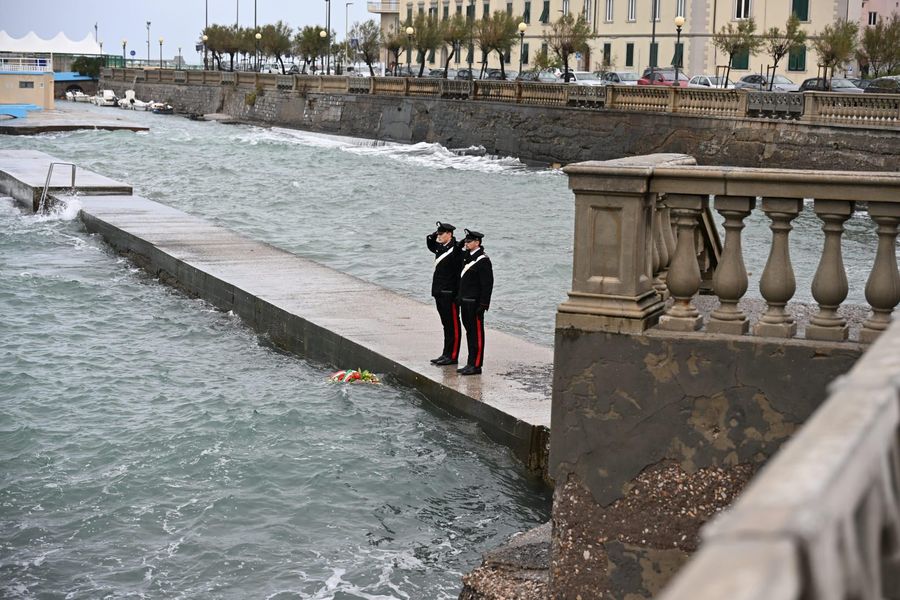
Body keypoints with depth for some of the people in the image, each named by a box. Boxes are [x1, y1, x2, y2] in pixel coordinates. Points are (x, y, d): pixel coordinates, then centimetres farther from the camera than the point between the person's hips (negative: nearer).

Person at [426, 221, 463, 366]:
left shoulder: (456, 250, -14)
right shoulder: (440, 248, 10)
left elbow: (460, 272, -17)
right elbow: (430, 245, 34)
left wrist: (457, 293, -19)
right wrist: (432, 236, 14)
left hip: (450, 294, -9)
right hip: (439, 293, 9)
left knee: (453, 325, -1)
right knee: (446, 325, 14)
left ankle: (452, 356, 2)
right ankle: (446, 354, 20)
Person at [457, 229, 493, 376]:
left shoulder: (483, 260, -13)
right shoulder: (466, 256, 12)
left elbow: (487, 284, -17)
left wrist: (483, 305, -20)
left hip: (475, 303, -9)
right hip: (465, 302, 9)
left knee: (477, 333, -3)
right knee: (469, 332, 13)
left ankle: (476, 365, 0)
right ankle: (471, 363, 19)